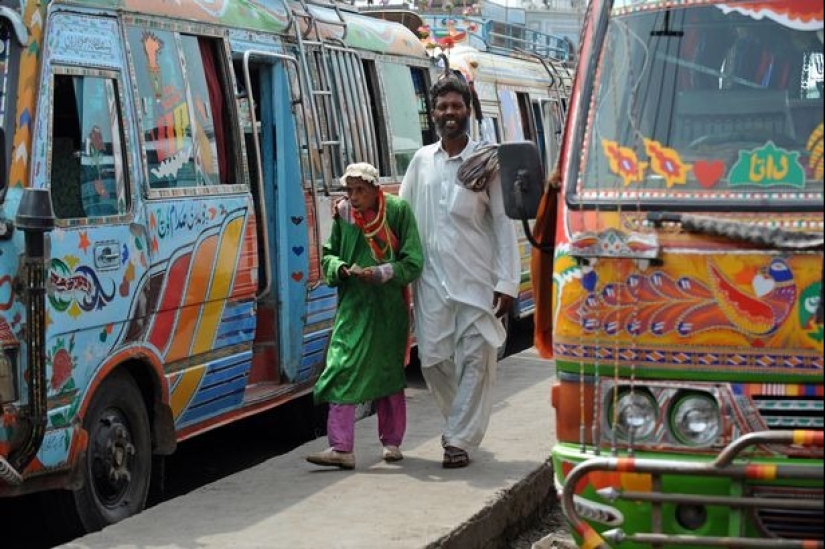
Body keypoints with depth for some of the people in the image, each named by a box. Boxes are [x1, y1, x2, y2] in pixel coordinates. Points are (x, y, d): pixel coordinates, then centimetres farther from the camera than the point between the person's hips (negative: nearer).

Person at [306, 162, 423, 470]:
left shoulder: (398, 211, -7)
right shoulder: (342, 213, 2)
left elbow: (413, 263, -7)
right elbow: (328, 256, 9)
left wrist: (378, 274, -19)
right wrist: (342, 268, -12)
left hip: (389, 306, -2)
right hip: (353, 305, 2)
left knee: (388, 372, 11)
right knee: (343, 371, -9)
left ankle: (391, 442, 26)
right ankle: (341, 448, -9)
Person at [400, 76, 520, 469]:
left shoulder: (487, 161, 1)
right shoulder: (421, 161, 10)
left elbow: (503, 223, -1)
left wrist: (507, 282, -7)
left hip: (477, 279, -3)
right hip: (433, 278, 3)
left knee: (476, 358, -4)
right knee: (433, 359, 4)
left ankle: (460, 440, 3)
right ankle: (461, 421, 28)